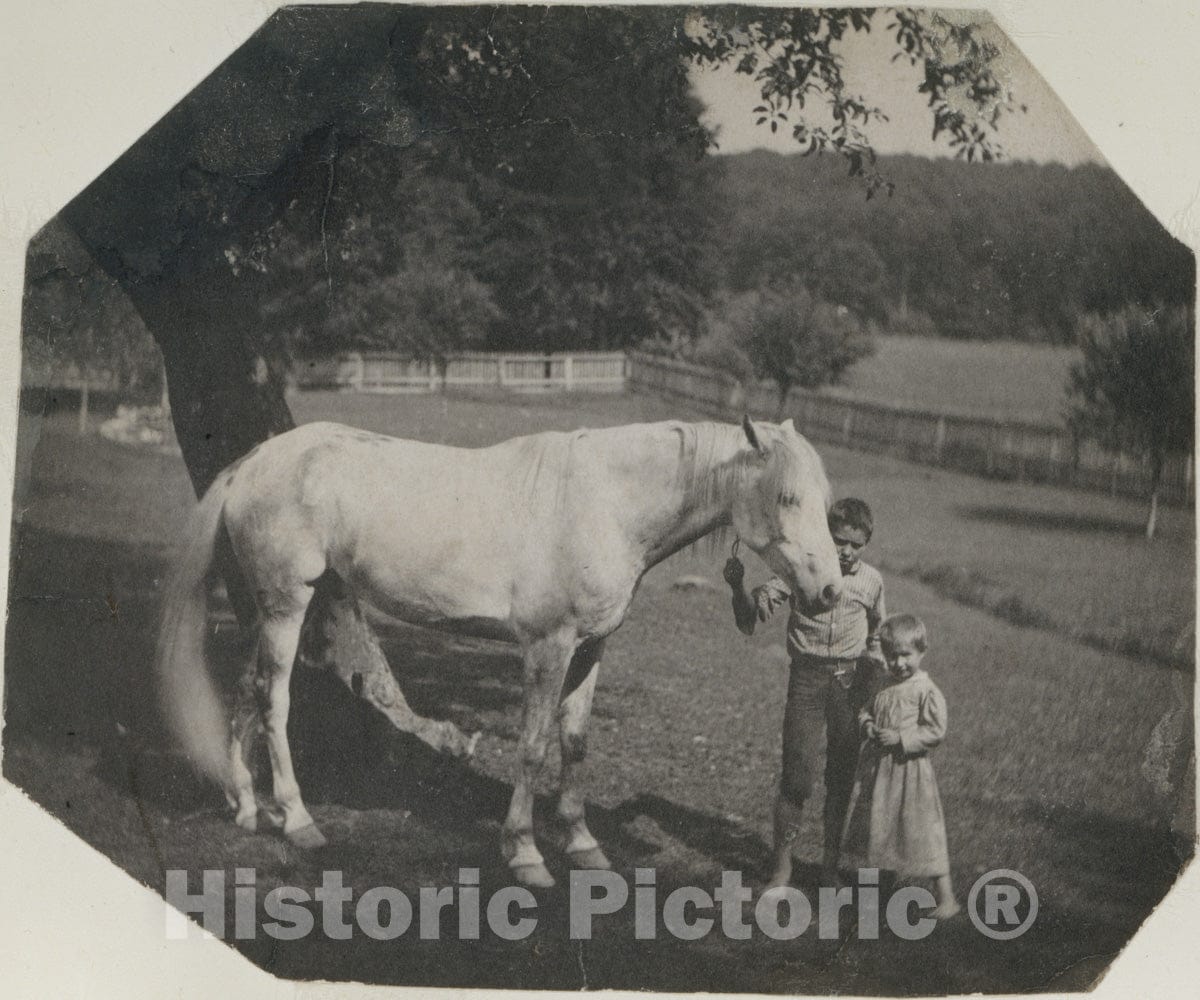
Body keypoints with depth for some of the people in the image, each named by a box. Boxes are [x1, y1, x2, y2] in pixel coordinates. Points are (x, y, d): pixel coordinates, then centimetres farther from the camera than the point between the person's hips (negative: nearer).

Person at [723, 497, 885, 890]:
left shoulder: (871, 581, 5)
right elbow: (749, 620, -8)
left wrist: (871, 674, 10)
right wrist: (740, 588, -26)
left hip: (851, 681, 2)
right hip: (806, 677, -2)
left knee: (843, 776, 6)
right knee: (797, 775, -6)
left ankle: (831, 862, 19)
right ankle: (782, 864, 5)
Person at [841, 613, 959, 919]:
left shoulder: (927, 691, -14)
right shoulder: (885, 685, 8)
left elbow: (935, 731, -17)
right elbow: (866, 710, 18)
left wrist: (900, 738, -23)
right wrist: (868, 725, -5)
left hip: (910, 769, -7)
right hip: (877, 768, 7)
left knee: (921, 832, -6)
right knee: (879, 827, 17)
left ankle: (946, 897, 1)